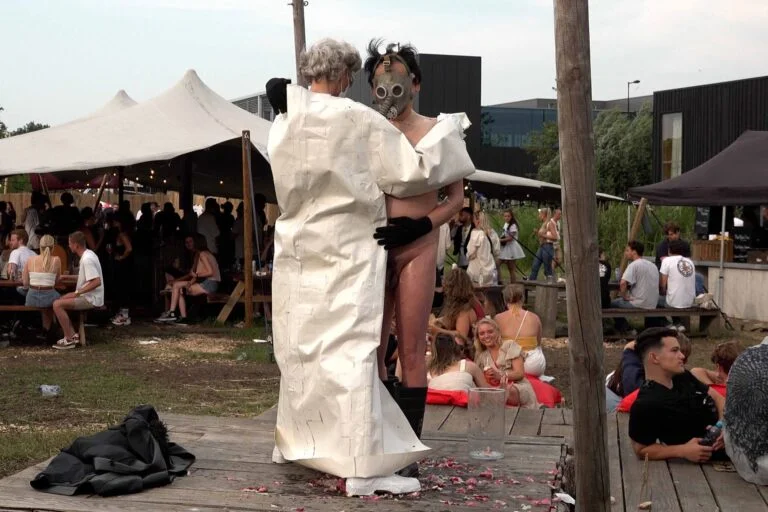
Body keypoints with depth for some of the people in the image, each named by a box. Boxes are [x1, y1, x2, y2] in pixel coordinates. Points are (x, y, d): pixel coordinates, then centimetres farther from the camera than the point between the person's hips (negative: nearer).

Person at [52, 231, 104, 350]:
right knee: (58, 300, 15)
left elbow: (97, 282, -30)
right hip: (88, 296, 11)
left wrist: (77, 293, -23)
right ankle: (73, 335, 9)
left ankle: (69, 340, -9)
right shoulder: (88, 254, 10)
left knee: (57, 304, -18)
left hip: (91, 299, -11)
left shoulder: (87, 259, -22)